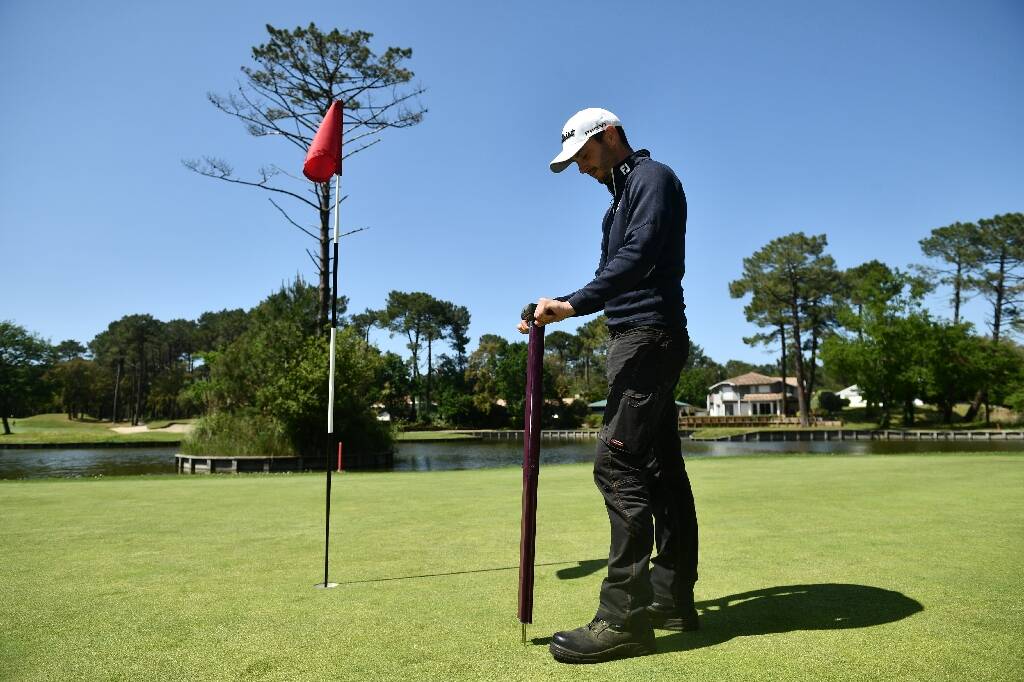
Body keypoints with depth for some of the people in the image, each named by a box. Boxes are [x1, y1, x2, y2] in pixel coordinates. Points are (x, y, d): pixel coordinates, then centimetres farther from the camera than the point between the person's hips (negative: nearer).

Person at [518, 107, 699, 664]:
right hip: (643, 340, 10)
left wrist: (574, 304, -25)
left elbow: (637, 259, -19)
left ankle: (625, 617, -16)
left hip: (647, 336, -10)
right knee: (661, 466, 8)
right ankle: (672, 598, 14)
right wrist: (568, 308, 12)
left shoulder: (652, 178, -4)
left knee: (619, 464, -17)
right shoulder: (623, 195, 26)